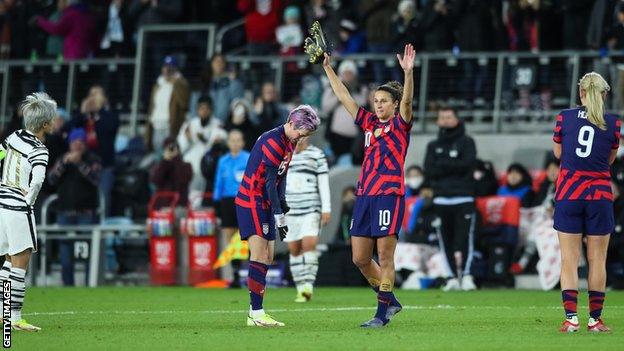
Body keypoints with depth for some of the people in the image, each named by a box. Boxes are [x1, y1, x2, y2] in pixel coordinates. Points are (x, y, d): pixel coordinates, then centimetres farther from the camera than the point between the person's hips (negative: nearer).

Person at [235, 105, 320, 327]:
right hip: (252, 202, -10)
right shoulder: (273, 142, -20)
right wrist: (279, 216, -19)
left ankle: (256, 312, 9)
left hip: (265, 204, 10)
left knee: (267, 259, 7)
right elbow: (269, 182, -20)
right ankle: (256, 314, -19)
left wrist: (282, 202, 7)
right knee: (259, 256, -16)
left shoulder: (289, 142, 10)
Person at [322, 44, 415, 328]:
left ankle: (382, 314, -3)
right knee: (360, 258, 6)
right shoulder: (369, 123, 17)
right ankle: (389, 301, 21)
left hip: (389, 195, -7)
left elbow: (407, 99, -16)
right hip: (364, 196, 7)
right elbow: (344, 97, 20)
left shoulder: (400, 124, 2)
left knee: (385, 257, -6)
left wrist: (408, 72, -31)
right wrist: (328, 69, 19)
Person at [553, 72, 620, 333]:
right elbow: (610, 159, 6)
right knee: (597, 260, 6)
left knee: (569, 259, 2)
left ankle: (571, 318, -7)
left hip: (568, 194, 0)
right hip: (600, 194, 0)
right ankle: (595, 319, 7)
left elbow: (558, 153, 9)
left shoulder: (565, 117, -1)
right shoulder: (613, 123, -3)